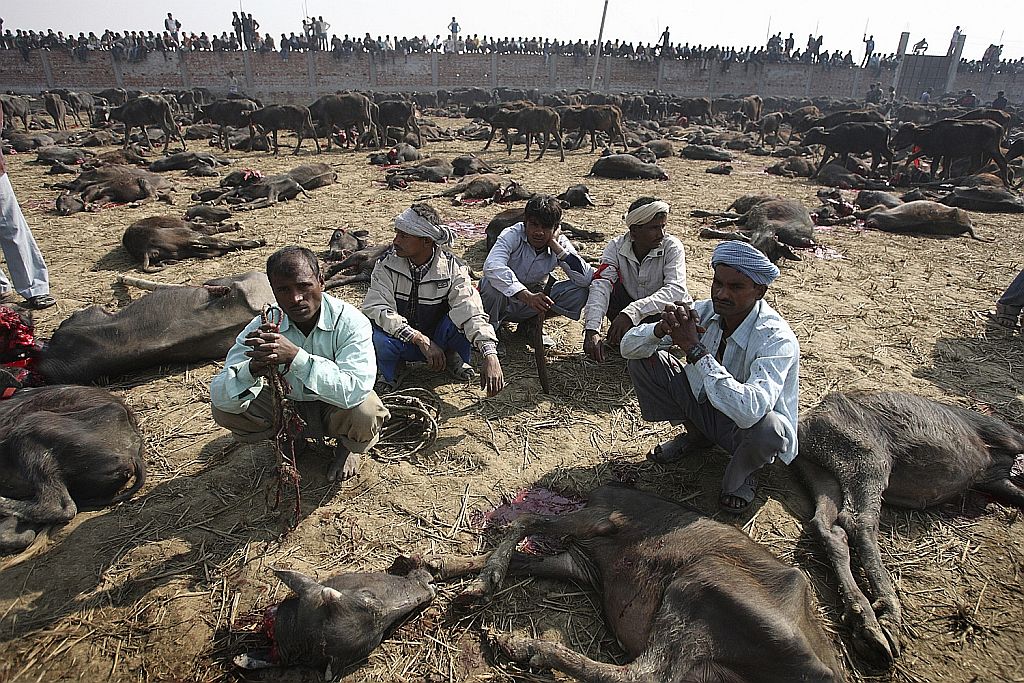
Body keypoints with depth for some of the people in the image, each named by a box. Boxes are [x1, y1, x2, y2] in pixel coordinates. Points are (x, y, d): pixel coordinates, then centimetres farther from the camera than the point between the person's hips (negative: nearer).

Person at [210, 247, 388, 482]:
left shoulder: (350, 321, -27)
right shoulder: (263, 326, -18)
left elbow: (355, 390, -41)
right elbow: (220, 397, -23)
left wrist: (295, 356, -49)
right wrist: (253, 368, -46)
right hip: (288, 403, 3)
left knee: (366, 414, -35)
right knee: (224, 409, -17)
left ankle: (346, 446, 4)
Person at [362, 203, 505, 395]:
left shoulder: (452, 268, -16)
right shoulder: (387, 264, -15)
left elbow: (470, 311, -27)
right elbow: (375, 307, -25)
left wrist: (490, 354, -44)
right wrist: (420, 340, -35)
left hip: (438, 340, 0)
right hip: (401, 341, 0)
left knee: (462, 316, -29)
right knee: (377, 338, -34)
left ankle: (453, 358, 3)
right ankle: (391, 370, 2)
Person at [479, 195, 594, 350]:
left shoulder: (560, 243, -11)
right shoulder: (512, 235, -22)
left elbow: (585, 279, -24)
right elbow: (492, 266, -42)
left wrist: (555, 245, -27)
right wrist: (527, 296, -52)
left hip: (531, 301, 4)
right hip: (503, 299, -3)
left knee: (579, 291, -18)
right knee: (494, 283, -39)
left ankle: (531, 325, 2)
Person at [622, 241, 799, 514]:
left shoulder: (777, 339, -30)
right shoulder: (705, 312, -14)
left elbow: (750, 411, -47)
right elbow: (629, 346, -12)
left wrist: (694, 348, -43)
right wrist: (662, 328, -36)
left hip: (746, 428, -5)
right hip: (707, 407, 5)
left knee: (768, 428, -41)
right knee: (644, 359, -10)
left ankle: (742, 473, -2)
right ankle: (695, 434, 12)